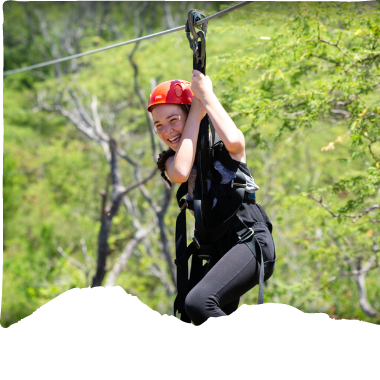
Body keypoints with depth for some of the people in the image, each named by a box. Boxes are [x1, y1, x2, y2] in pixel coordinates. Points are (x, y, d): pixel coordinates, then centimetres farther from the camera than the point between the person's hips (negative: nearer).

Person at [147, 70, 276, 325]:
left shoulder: (222, 148, 4)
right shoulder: (172, 162, 15)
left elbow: (233, 140, -22)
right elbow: (181, 173, -10)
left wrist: (206, 95, -8)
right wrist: (196, 115, -3)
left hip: (251, 240, -7)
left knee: (198, 302, -30)